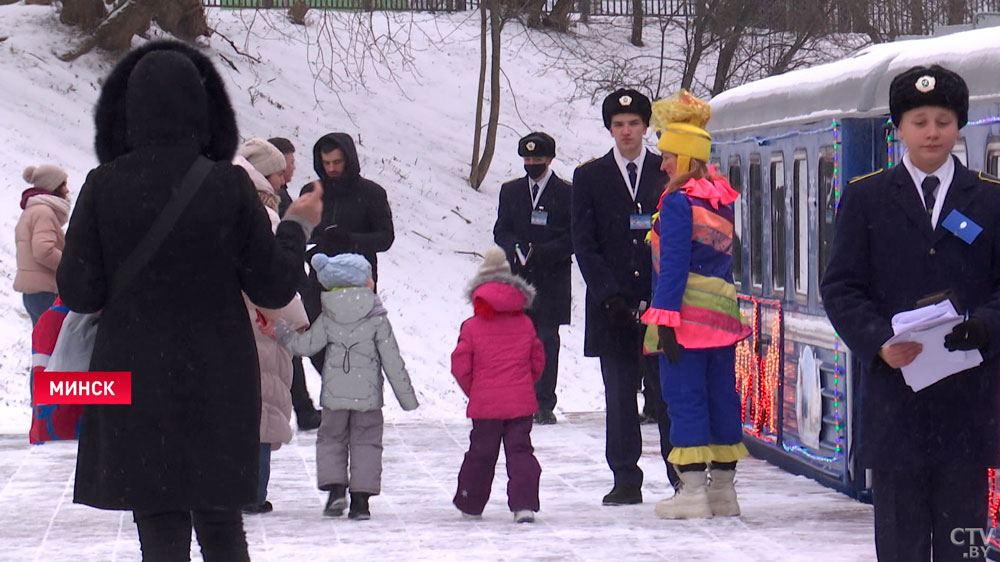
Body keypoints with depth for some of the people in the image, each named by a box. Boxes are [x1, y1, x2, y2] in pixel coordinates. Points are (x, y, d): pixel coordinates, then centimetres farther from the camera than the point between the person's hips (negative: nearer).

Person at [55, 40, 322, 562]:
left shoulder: (104, 187, -9)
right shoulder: (228, 186, -9)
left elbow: (78, 293, -6)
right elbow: (275, 288, -3)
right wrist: (297, 226, 14)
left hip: (135, 387, -1)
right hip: (219, 386, 1)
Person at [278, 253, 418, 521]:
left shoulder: (327, 318, -1)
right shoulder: (377, 319, -6)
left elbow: (305, 345, -3)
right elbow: (392, 360, -5)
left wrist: (281, 333, 13)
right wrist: (406, 395, 1)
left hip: (334, 394, 1)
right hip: (368, 396, -1)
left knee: (331, 439, 14)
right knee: (366, 442, 7)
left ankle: (335, 488, -3)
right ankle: (361, 497, -1)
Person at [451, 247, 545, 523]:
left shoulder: (472, 327, -4)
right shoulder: (525, 325, 5)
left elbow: (460, 365, -5)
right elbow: (538, 361, 11)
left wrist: (473, 391, 11)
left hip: (485, 404, -1)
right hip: (521, 402, 1)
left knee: (480, 453, 12)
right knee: (520, 451, 1)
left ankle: (470, 502, 25)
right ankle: (524, 504, -12)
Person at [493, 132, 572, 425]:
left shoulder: (566, 194, 1)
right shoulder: (510, 191, 14)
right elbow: (501, 232, 11)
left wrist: (543, 252, -15)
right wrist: (517, 249, -10)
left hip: (551, 280, -3)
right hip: (516, 278, 3)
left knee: (546, 340, -4)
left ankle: (544, 404, -2)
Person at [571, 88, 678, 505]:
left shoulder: (667, 175, 7)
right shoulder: (590, 177, 9)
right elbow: (584, 245, 3)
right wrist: (610, 297, -8)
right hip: (612, 308, 1)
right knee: (619, 396, 3)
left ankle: (682, 476, 2)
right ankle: (626, 481, 7)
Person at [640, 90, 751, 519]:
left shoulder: (678, 201, -11)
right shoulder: (723, 200, 11)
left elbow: (673, 265, -15)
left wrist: (665, 320, -15)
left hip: (687, 318, -7)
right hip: (724, 315, 7)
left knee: (684, 395, -4)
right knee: (721, 393, 10)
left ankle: (692, 490, -7)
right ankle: (723, 489, 14)